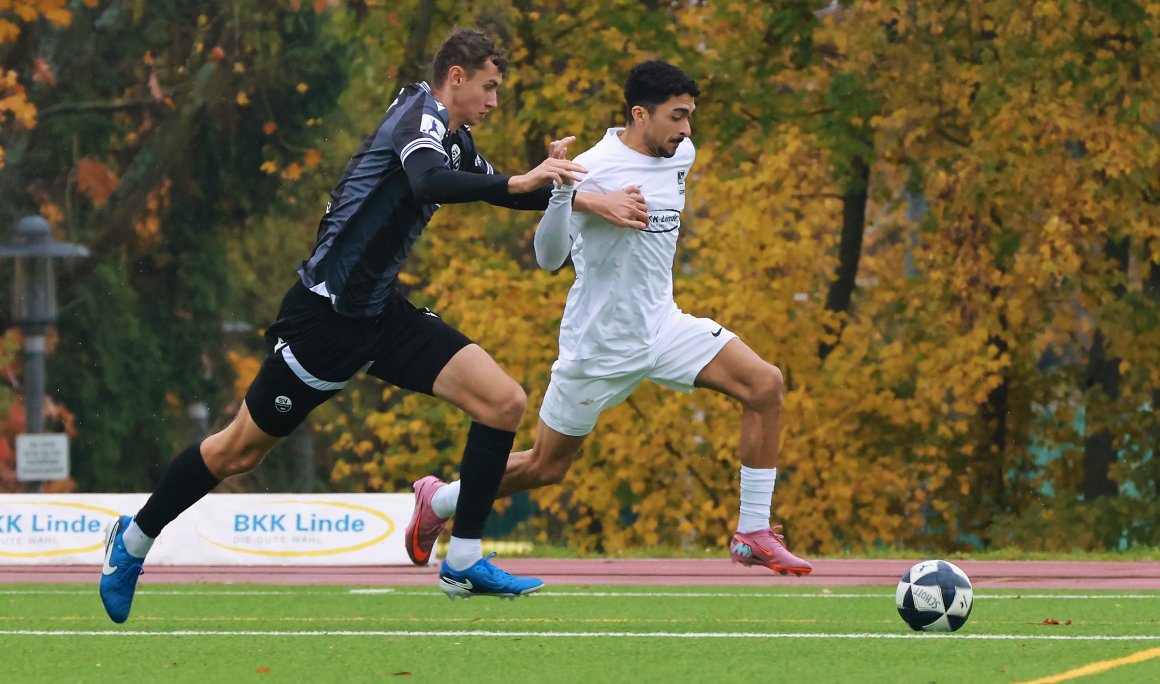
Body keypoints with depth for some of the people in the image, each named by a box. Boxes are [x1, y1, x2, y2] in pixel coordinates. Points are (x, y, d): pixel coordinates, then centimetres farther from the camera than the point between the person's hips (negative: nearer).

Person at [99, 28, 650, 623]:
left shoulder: (458, 142, 11)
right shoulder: (421, 114, -15)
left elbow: (513, 192, 27)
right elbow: (428, 183, -37)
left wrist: (579, 197, 14)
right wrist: (517, 182, -34)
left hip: (382, 315, 9)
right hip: (326, 312, -9)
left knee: (504, 401, -7)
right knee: (239, 451, 3)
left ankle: (463, 562, -2)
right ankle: (133, 539, 24)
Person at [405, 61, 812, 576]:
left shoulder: (680, 155, 2)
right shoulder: (592, 171, -21)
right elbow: (549, 258, -25)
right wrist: (557, 191, -38)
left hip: (662, 325, 6)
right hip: (599, 341, -6)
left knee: (765, 385, -13)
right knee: (545, 468, 6)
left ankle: (752, 535, -8)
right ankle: (437, 501, 33)